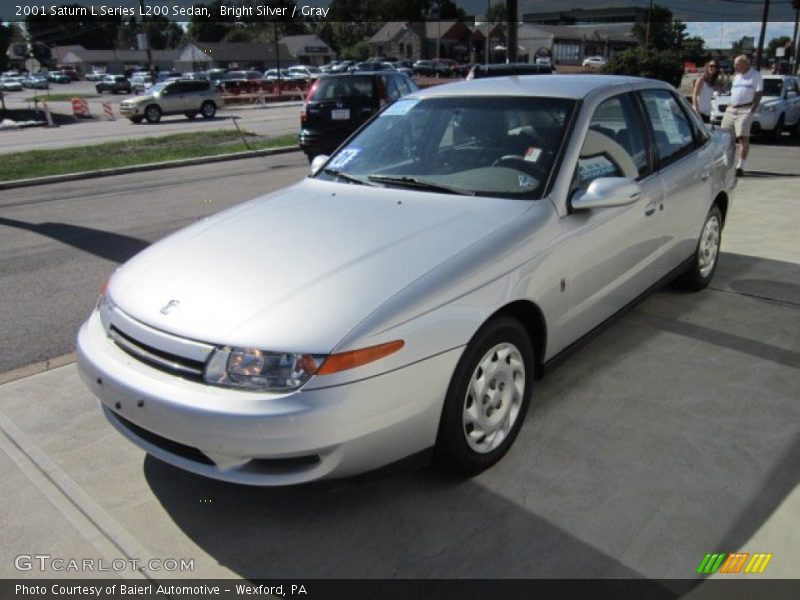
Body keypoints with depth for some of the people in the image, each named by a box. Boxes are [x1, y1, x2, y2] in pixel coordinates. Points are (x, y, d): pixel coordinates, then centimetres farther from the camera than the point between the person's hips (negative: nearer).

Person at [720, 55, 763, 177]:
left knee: (743, 138, -13)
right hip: (731, 110, 7)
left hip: (745, 110, -7)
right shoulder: (736, 76, 20)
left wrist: (751, 110, -14)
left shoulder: (755, 75, 0)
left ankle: (740, 167, -11)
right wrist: (728, 108, 13)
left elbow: (758, 95, -5)